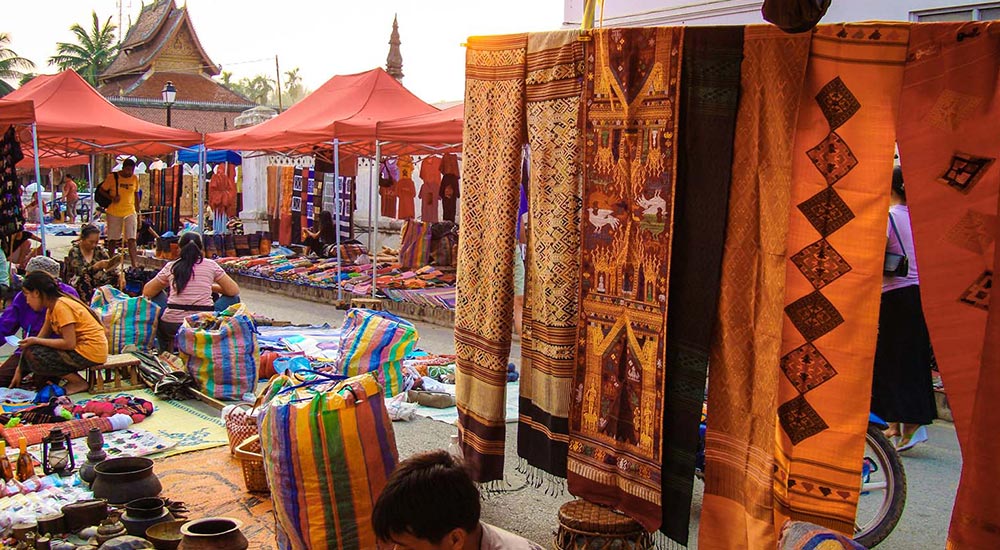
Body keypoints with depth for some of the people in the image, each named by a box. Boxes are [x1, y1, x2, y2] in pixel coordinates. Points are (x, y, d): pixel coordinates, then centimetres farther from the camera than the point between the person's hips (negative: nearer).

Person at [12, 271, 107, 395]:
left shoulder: (61, 306, -17)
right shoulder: (52, 308, 12)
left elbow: (69, 343, -22)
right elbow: (41, 337, 13)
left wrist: (35, 341, -12)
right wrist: (19, 370, 11)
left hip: (91, 352, -10)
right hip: (80, 347, 10)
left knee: (32, 354, -12)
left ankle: (78, 383, -4)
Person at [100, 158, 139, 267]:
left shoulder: (135, 179, 5)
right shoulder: (112, 177, -5)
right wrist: (112, 198, -16)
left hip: (130, 212, 2)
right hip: (114, 212, -2)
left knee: (131, 239, -9)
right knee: (112, 240, 8)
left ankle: (134, 265, -13)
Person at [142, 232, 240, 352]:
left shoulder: (170, 266, 7)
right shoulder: (211, 265, 4)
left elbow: (146, 292, 15)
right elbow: (234, 291, 6)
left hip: (172, 326, 2)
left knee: (156, 295, 31)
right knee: (233, 298, 22)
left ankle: (165, 348, 34)